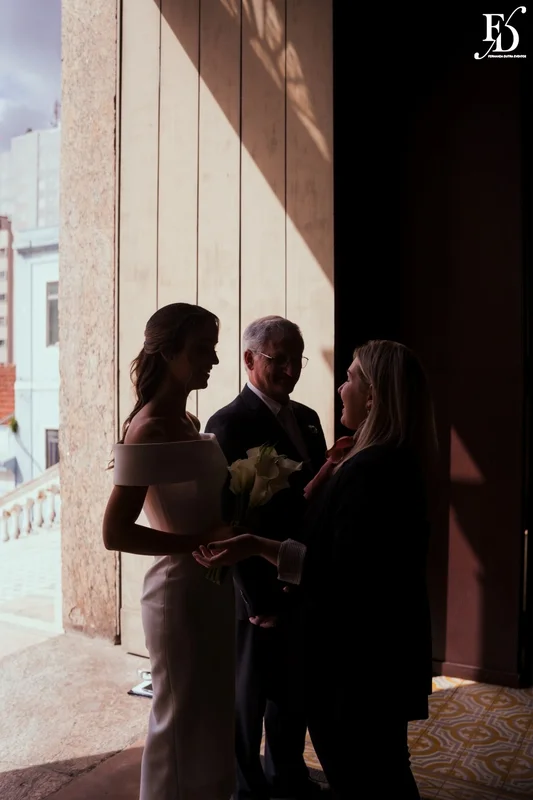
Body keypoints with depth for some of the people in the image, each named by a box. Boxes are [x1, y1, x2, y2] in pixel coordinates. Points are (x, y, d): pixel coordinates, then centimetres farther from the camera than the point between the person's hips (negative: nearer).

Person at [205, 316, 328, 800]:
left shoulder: (307, 418, 9)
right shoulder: (228, 424, -14)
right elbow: (230, 518, -17)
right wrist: (259, 600, -17)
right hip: (262, 590, -7)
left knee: (296, 688, 21)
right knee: (250, 694, 13)